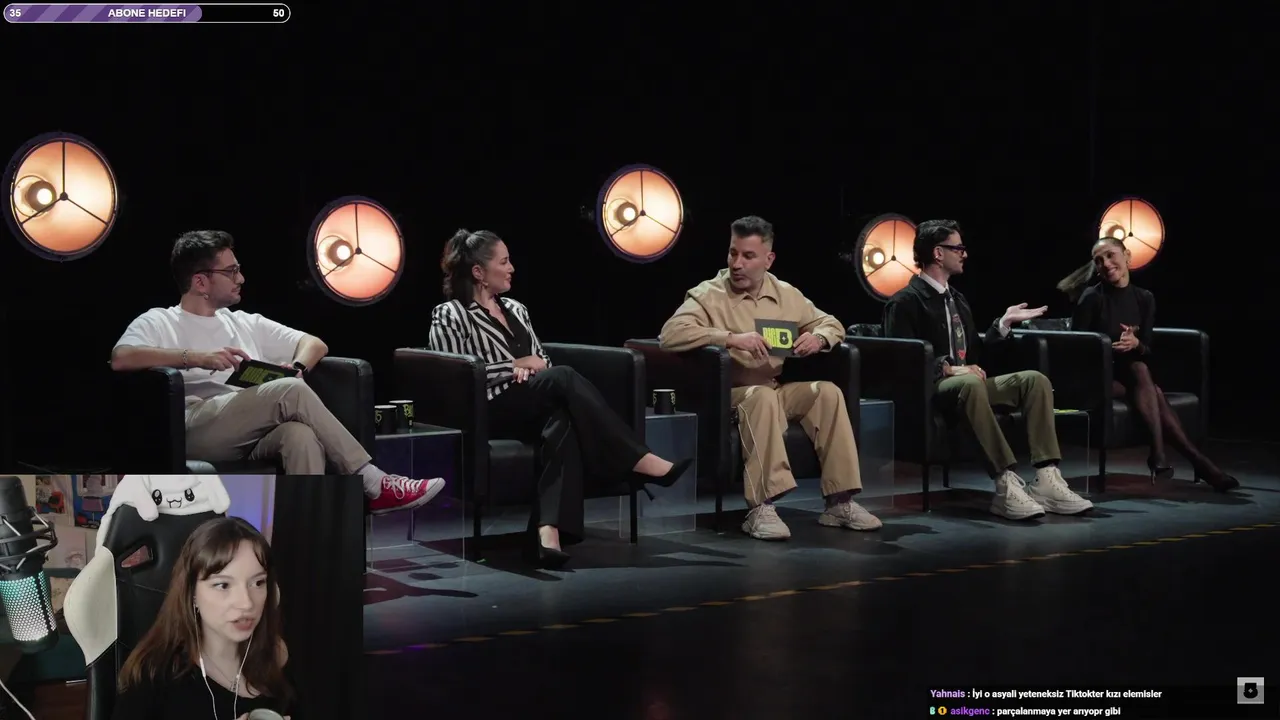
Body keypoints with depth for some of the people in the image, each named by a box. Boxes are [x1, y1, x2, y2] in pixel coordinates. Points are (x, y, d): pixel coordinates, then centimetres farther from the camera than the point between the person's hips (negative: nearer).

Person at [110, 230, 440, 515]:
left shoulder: (245, 324, 29)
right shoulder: (158, 322, 13)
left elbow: (315, 344, 28)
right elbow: (120, 358, -7)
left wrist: (296, 367, 4)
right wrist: (195, 357, -17)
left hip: (253, 436, 5)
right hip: (194, 430, -4)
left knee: (300, 433, -34)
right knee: (291, 393, -28)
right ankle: (372, 484, -22)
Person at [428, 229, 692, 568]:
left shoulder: (514, 309, 24)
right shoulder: (449, 316, 3)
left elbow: (543, 362, 23)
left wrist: (528, 370, -2)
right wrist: (515, 365, -7)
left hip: (532, 408, 6)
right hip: (489, 411, -6)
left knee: (561, 423, -33)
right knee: (565, 377, -30)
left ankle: (549, 531, -51)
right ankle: (643, 462, -31)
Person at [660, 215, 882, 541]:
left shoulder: (786, 294, 11)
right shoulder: (709, 295, -6)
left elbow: (831, 323, 20)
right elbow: (671, 333, -22)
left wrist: (819, 337, -6)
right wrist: (731, 338, -32)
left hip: (779, 391, 6)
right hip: (729, 395, -6)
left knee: (827, 392, -19)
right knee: (763, 396, -37)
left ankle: (840, 502, -18)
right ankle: (760, 509, -40)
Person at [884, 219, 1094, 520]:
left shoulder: (958, 300, 23)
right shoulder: (905, 302, -4)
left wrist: (1005, 323, 15)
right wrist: (948, 368, -22)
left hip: (966, 382, 8)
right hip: (930, 388, -8)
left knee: (1035, 379, -14)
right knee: (971, 383, -41)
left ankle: (1046, 480, -26)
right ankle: (1006, 484, -45)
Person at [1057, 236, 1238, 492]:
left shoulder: (1144, 298, 6)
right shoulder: (1092, 297, -8)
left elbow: (1148, 351, 4)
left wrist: (1136, 344, -18)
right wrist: (1110, 348, -23)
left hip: (1128, 375, 4)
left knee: (1140, 367, -31)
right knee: (1139, 370, -31)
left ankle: (1158, 455, -36)